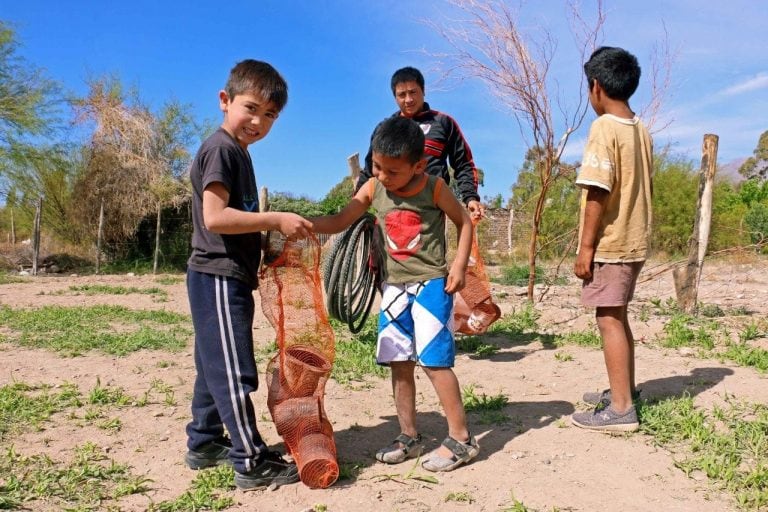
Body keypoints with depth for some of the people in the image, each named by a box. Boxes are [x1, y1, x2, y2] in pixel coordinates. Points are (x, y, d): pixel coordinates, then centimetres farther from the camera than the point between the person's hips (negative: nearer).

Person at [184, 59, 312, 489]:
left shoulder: (236, 152, 17)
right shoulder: (221, 149, -13)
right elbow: (215, 216, -24)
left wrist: (269, 239, 14)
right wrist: (276, 220, -22)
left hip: (226, 276, 11)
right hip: (219, 277, -11)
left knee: (216, 366, 17)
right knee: (233, 370, -5)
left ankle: (204, 444, 30)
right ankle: (252, 462, 3)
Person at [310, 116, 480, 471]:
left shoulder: (434, 188, -9)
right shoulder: (373, 189, 2)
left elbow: (464, 222, 2)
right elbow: (339, 222, 6)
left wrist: (460, 263, -9)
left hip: (431, 283, -5)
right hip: (394, 286, 6)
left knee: (434, 359, -10)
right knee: (399, 363, 8)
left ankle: (461, 438, 2)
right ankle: (409, 437, 20)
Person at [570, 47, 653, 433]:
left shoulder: (604, 128, -14)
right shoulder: (641, 130, 11)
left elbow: (598, 193, -19)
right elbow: (642, 187, 15)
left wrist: (586, 246, -16)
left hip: (609, 243, -9)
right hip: (634, 241, 9)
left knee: (608, 320, -3)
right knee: (618, 317, 18)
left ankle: (621, 409, 1)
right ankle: (624, 390, 29)